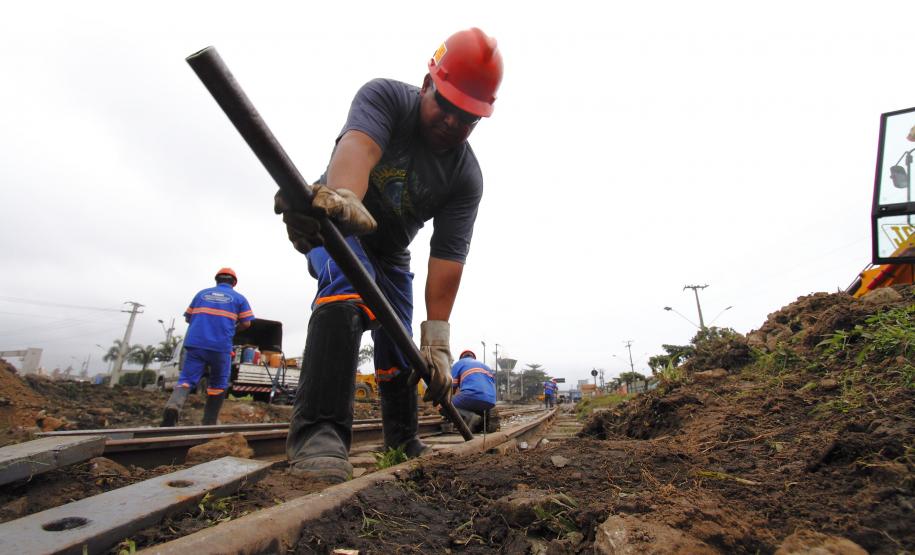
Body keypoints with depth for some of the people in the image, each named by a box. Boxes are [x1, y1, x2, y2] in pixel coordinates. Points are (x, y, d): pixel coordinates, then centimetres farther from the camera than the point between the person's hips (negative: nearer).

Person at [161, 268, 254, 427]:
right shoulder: (239, 298, 10)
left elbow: (188, 318, 21)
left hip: (194, 343, 2)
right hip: (221, 347, -1)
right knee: (218, 384, 13)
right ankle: (209, 423, 12)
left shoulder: (202, 293, 17)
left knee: (186, 379, 3)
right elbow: (246, 323, 4)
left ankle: (173, 406, -27)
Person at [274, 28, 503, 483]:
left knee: (397, 352, 3)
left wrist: (437, 338, -31)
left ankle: (403, 442, 25)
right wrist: (342, 197, -65)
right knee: (348, 287, -36)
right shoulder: (385, 97, -20)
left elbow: (448, 256, -24)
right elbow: (357, 145, -42)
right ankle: (318, 431, -35)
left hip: (389, 252, 4)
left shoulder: (467, 176, -16)